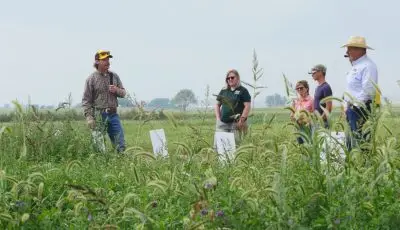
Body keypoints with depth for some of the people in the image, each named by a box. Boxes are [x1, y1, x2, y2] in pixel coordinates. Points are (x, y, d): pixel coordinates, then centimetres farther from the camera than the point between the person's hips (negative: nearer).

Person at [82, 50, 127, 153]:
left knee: (121, 145, 2)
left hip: (113, 114, 4)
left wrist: (117, 90, -7)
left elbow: (123, 93, 16)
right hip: (99, 115, -4)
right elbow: (86, 100, -6)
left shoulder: (114, 76, 11)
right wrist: (89, 117, -15)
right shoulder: (91, 79, -3)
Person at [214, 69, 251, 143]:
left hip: (235, 123, -4)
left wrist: (242, 120, -12)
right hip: (223, 123, 5)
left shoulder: (243, 91, 0)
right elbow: (217, 105, 20)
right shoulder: (223, 91, 14)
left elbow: (247, 106, -6)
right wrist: (218, 118, 8)